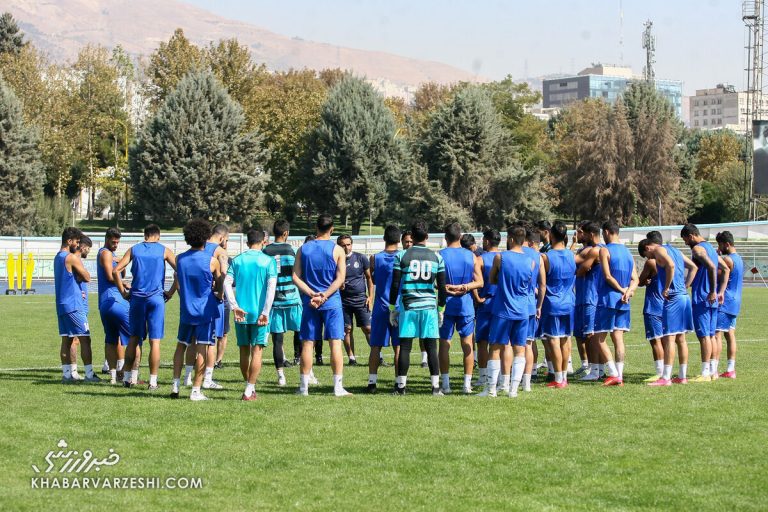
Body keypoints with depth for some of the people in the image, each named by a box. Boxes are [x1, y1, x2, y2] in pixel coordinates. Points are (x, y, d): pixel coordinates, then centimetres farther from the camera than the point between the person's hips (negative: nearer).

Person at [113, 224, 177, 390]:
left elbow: (115, 271, 0)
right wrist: (170, 293, 1)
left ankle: (128, 377, 17)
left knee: (134, 338, 14)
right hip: (156, 298, -2)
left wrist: (123, 292, 6)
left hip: (137, 297, 2)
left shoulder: (134, 250, 8)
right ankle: (153, 381, -1)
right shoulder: (164, 251, 3)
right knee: (155, 341, 0)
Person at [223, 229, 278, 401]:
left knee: (244, 351, 14)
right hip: (259, 313, -3)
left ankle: (249, 386, 24)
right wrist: (265, 313, -12)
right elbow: (271, 287, -11)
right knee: (257, 351, 0)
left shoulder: (238, 260, 6)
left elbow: (227, 283, -5)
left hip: (241, 313, 3)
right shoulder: (269, 261, -2)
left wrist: (235, 307, -7)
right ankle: (249, 391, -5)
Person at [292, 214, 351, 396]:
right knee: (335, 343, -1)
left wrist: (311, 294, -8)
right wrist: (324, 296, -13)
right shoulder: (337, 250, -3)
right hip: (332, 302, -2)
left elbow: (296, 277, -2)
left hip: (309, 303, 2)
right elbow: (340, 278, -11)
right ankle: (338, 386, -5)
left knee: (307, 343, 6)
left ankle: (304, 386, 8)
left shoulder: (303, 249, 4)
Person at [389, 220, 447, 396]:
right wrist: (441, 309, 16)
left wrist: (392, 309, 7)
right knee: (431, 347, 4)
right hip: (429, 306, 1)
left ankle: (401, 386, 3)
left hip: (408, 306, -1)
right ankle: (435, 386, 1)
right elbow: (442, 287, 6)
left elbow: (395, 285, -2)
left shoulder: (401, 256, -2)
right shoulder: (437, 257, 4)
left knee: (405, 347, 2)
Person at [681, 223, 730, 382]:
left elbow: (712, 267, -27)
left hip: (702, 298, -9)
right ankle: (712, 371, 16)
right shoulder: (710, 248, 17)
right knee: (711, 335, 12)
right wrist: (721, 292, 17)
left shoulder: (697, 249, -12)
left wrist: (712, 291, -24)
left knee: (704, 335, -8)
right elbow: (726, 269, 22)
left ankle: (705, 373, -9)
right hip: (712, 299, 9)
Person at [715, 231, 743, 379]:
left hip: (724, 302, -10)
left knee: (717, 334, -10)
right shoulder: (739, 258, 15)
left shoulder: (727, 259, -15)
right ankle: (731, 369, 8)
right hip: (735, 303, 10)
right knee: (730, 335, 9)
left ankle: (713, 370, -15)